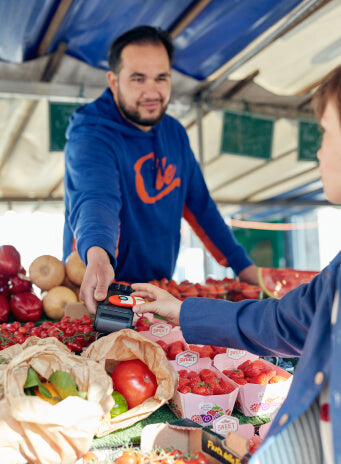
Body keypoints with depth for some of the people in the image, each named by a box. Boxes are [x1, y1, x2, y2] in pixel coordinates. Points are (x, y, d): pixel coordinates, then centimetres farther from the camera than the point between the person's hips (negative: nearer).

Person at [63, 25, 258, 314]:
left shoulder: (174, 133, 6)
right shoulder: (89, 138, -16)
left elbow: (200, 205, 12)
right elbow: (96, 199, -36)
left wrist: (243, 266, 10)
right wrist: (98, 256, -56)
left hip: (160, 291, 5)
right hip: (104, 294, -4)